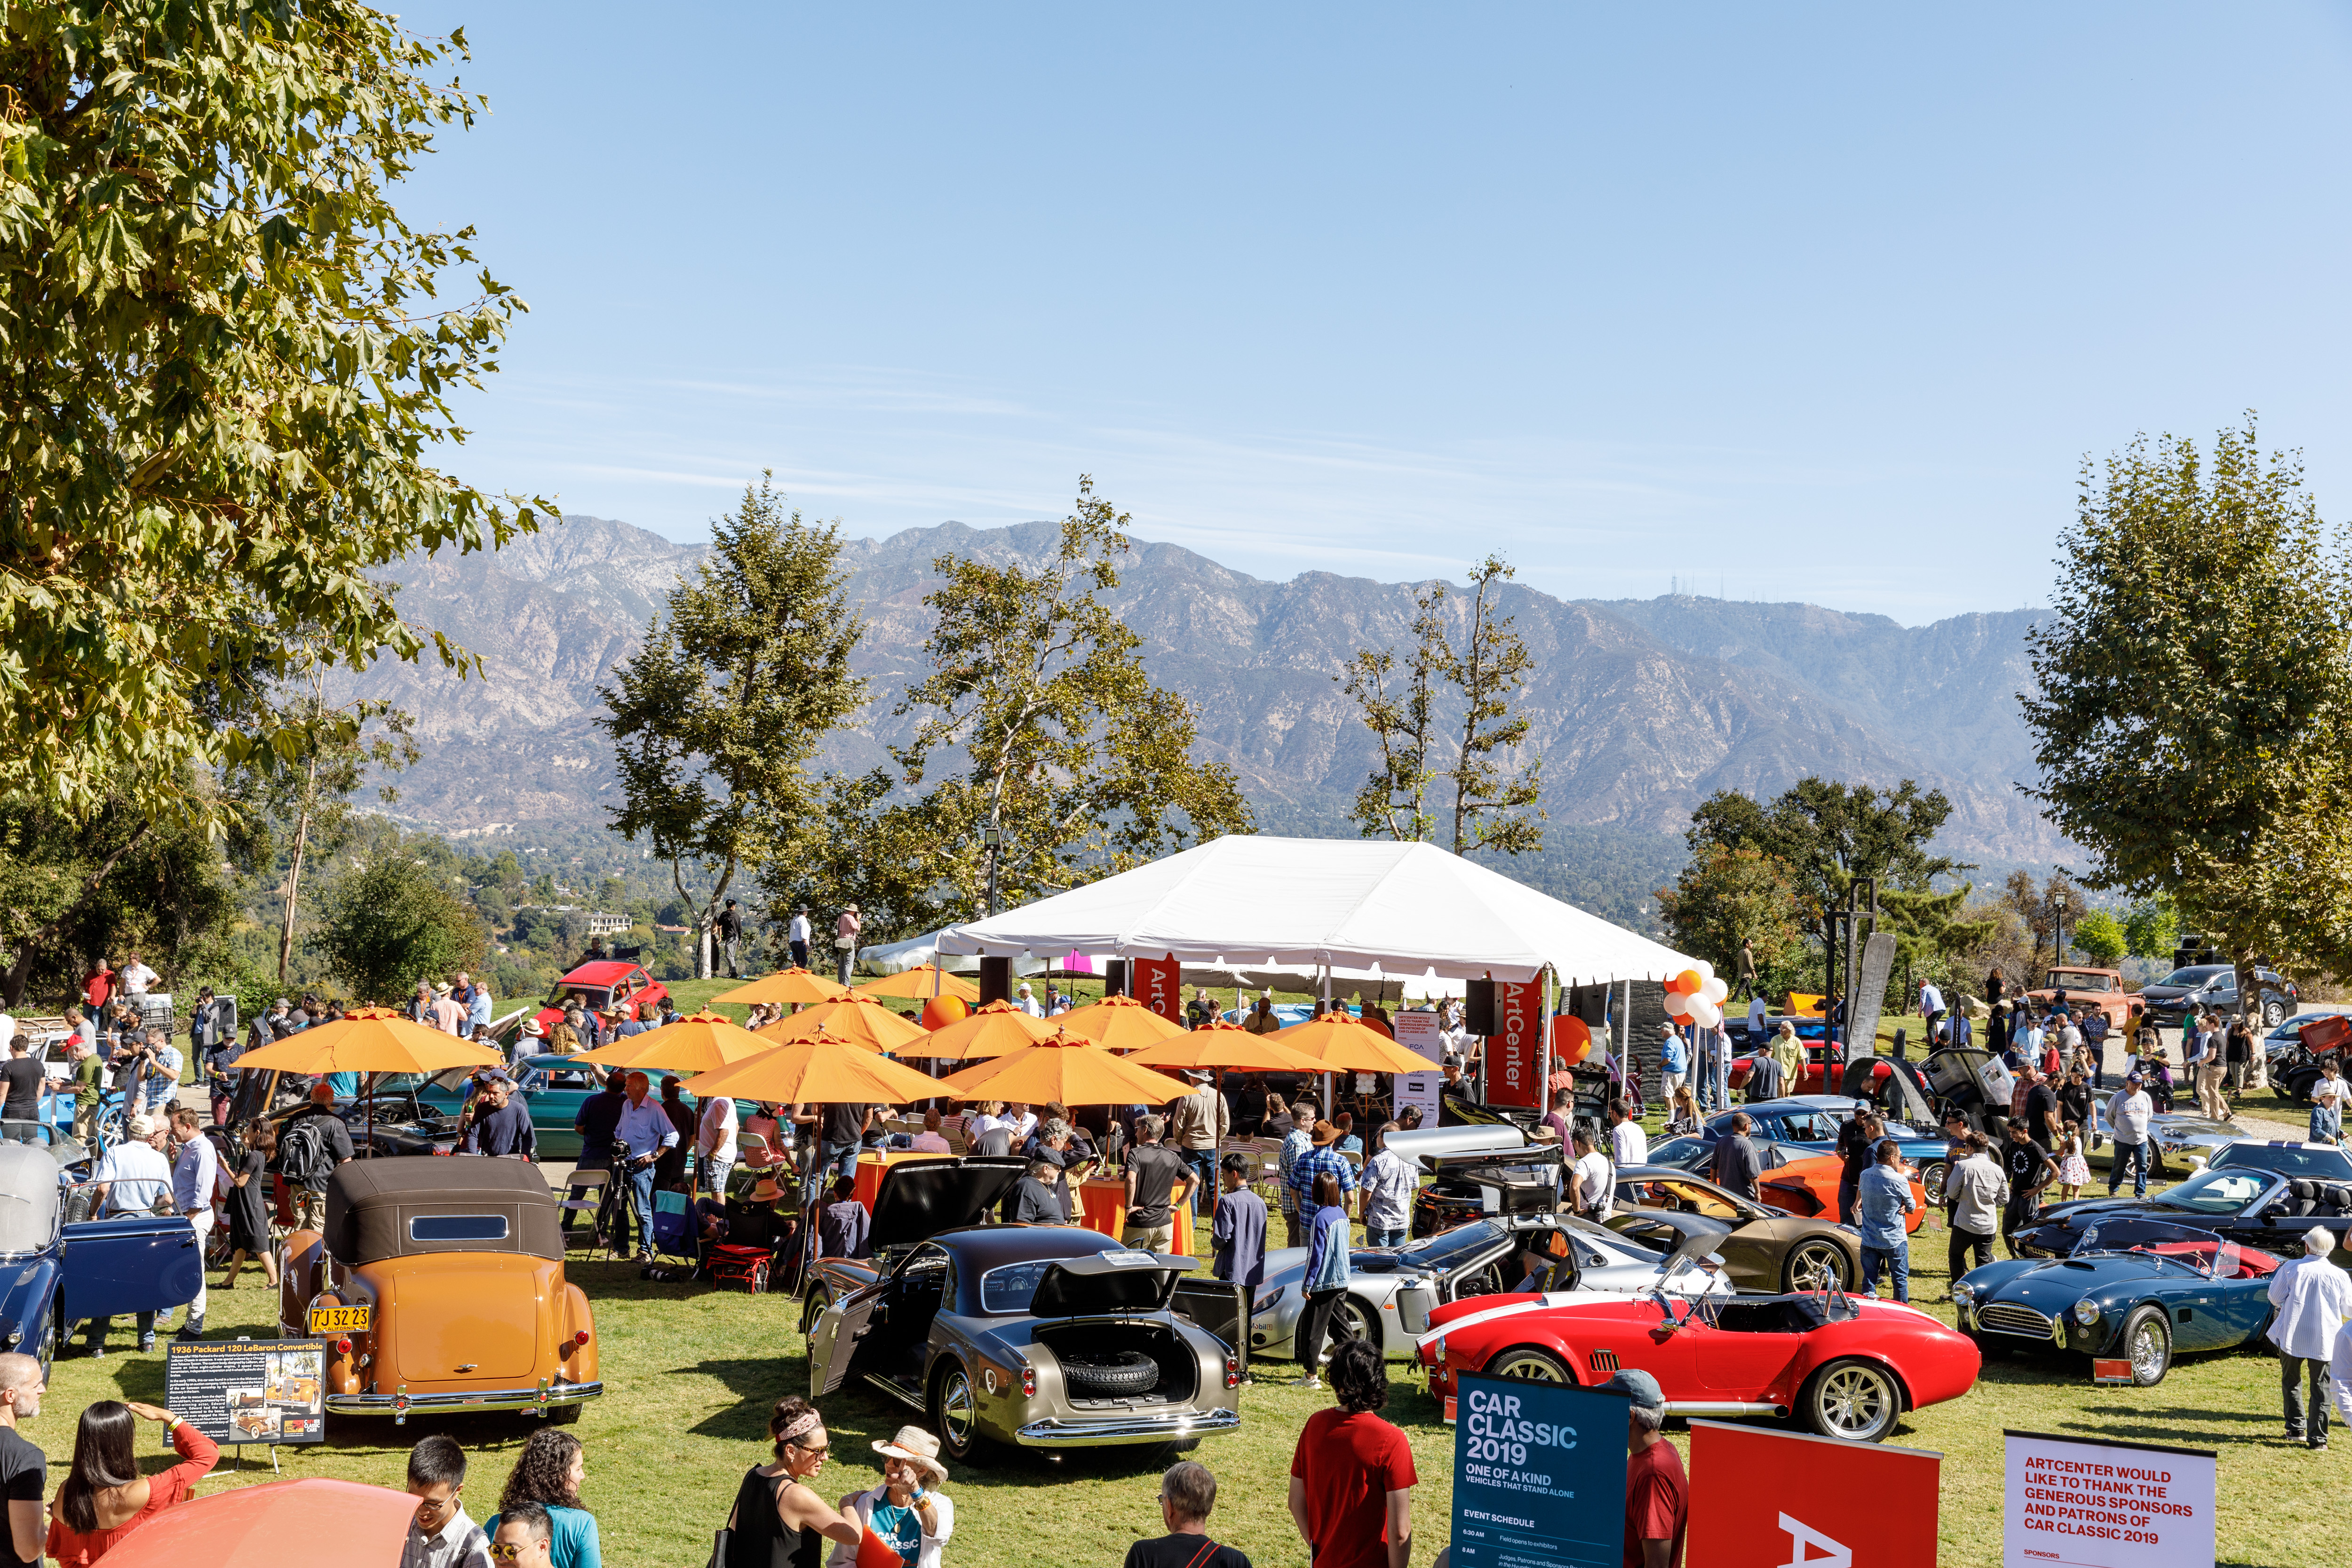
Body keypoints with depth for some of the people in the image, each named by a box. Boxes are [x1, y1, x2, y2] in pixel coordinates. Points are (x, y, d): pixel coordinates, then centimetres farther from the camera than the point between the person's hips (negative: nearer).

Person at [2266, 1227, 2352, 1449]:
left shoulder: (2290, 1269, -8)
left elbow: (2275, 1298, 0)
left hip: (2291, 1337, 0)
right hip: (2324, 1341, 0)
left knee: (2291, 1382, 18)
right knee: (2321, 1388, 7)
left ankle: (2295, 1429, 20)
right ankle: (2318, 1437, 4)